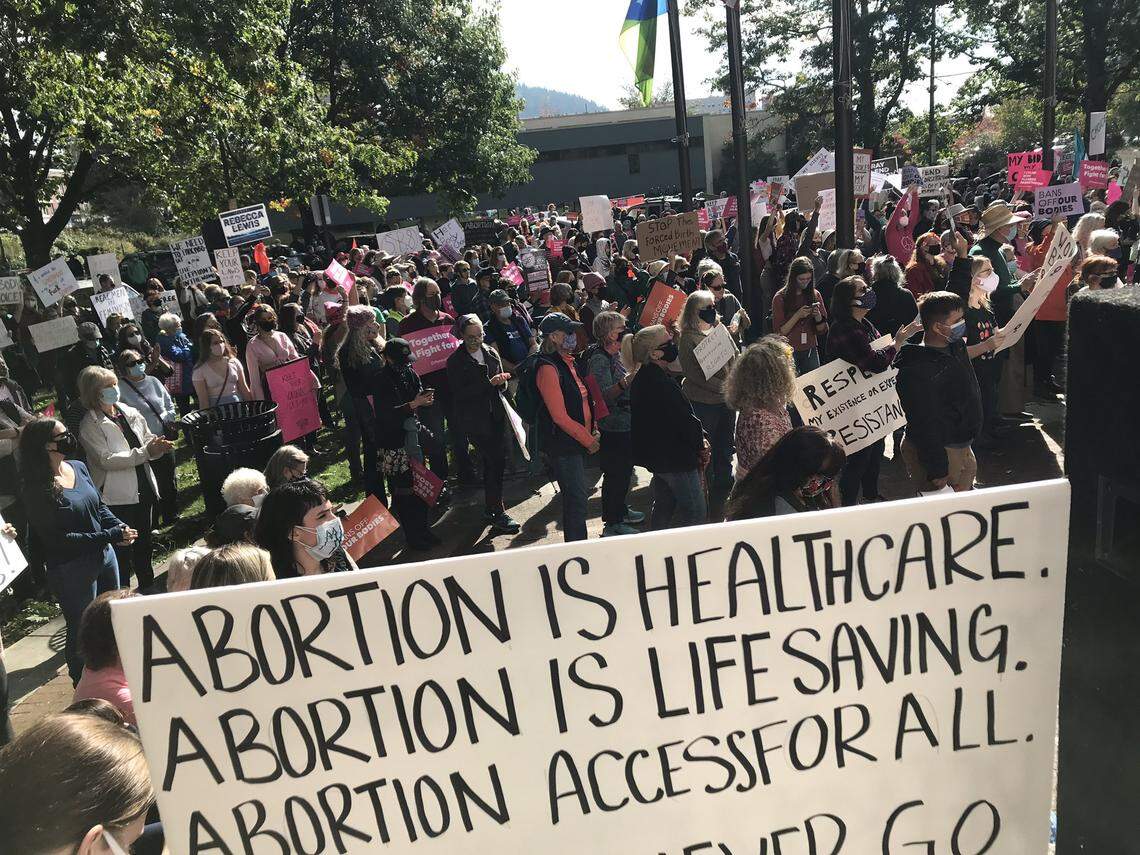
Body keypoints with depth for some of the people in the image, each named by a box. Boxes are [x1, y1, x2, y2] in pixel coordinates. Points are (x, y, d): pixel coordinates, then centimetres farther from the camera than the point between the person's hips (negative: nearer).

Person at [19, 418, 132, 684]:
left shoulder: (78, 467, 0)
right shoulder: (36, 489, -19)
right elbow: (58, 538, -21)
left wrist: (120, 527, -10)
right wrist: (111, 536, -23)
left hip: (104, 555, 7)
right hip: (72, 569, -7)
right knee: (82, 632, 9)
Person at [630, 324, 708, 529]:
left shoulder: (643, 378, 8)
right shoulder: (659, 383, -25)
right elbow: (684, 420, -23)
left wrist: (698, 438, 4)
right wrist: (701, 443, -5)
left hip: (657, 456, 11)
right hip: (676, 458, -11)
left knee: (664, 507, 20)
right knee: (696, 511, -4)